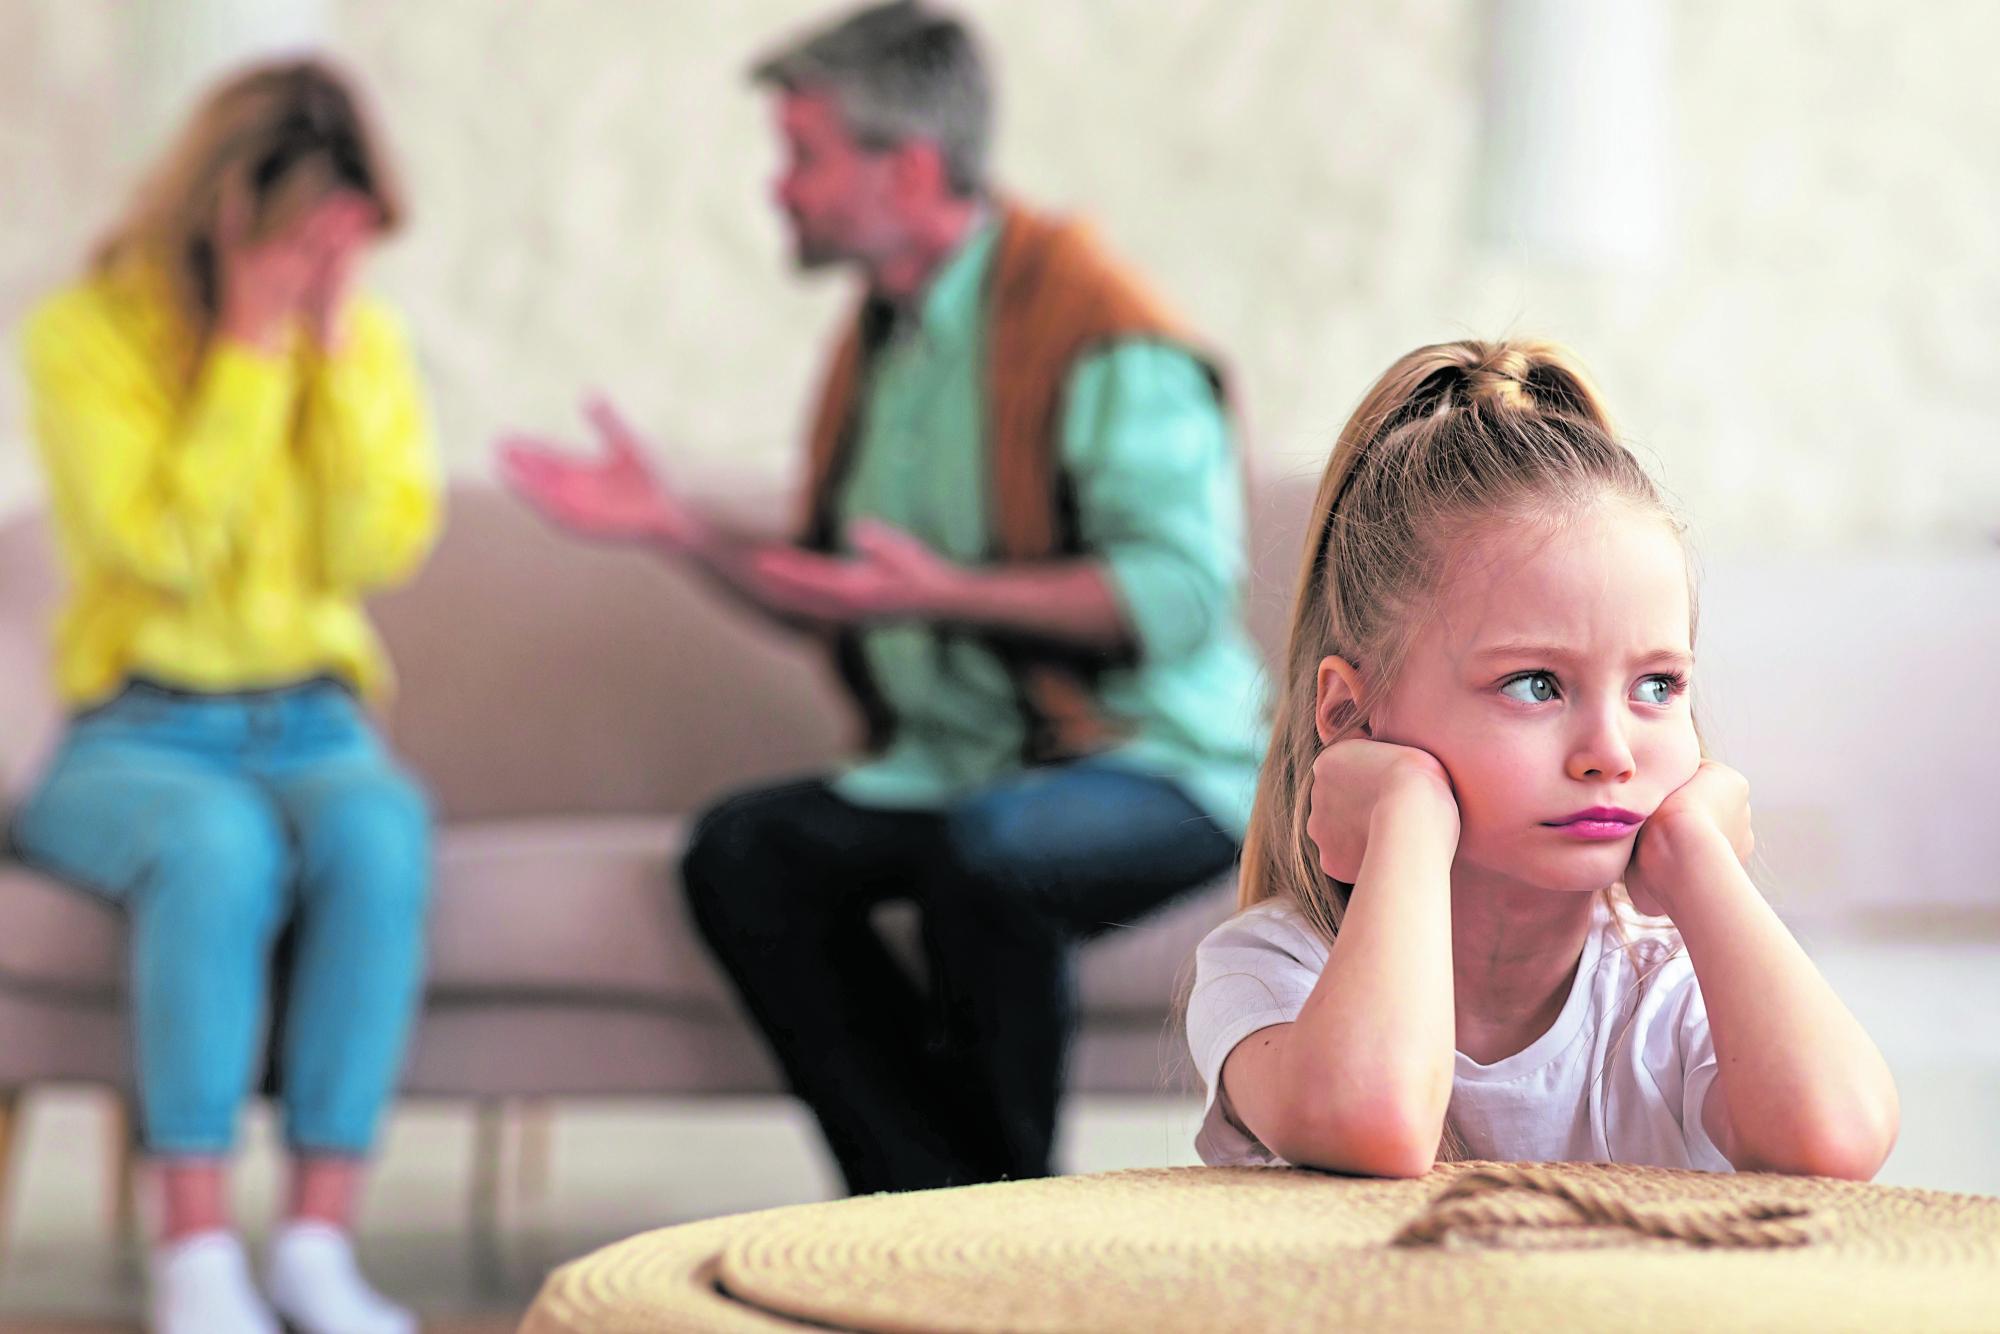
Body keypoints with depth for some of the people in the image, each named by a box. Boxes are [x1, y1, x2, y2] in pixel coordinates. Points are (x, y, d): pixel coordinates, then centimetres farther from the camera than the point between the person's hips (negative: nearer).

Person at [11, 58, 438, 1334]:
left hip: (314, 730, 3)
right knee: (219, 842, -37)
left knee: (380, 837, -33)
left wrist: (336, 341, -10)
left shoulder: (368, 338, 7)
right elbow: (167, 544, -16)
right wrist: (250, 344, -16)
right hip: (136, 735, -3)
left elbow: (383, 549, -7)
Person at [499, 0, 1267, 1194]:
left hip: (1157, 770, -8)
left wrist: (950, 593, -30)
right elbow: (835, 596, 21)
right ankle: (939, 1201, -15)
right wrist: (676, 527, 9)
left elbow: (1181, 590, -23)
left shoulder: (1100, 328, -14)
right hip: (954, 768, 8)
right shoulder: (881, 337, 13)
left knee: (985, 845, -37)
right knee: (742, 853, -15)